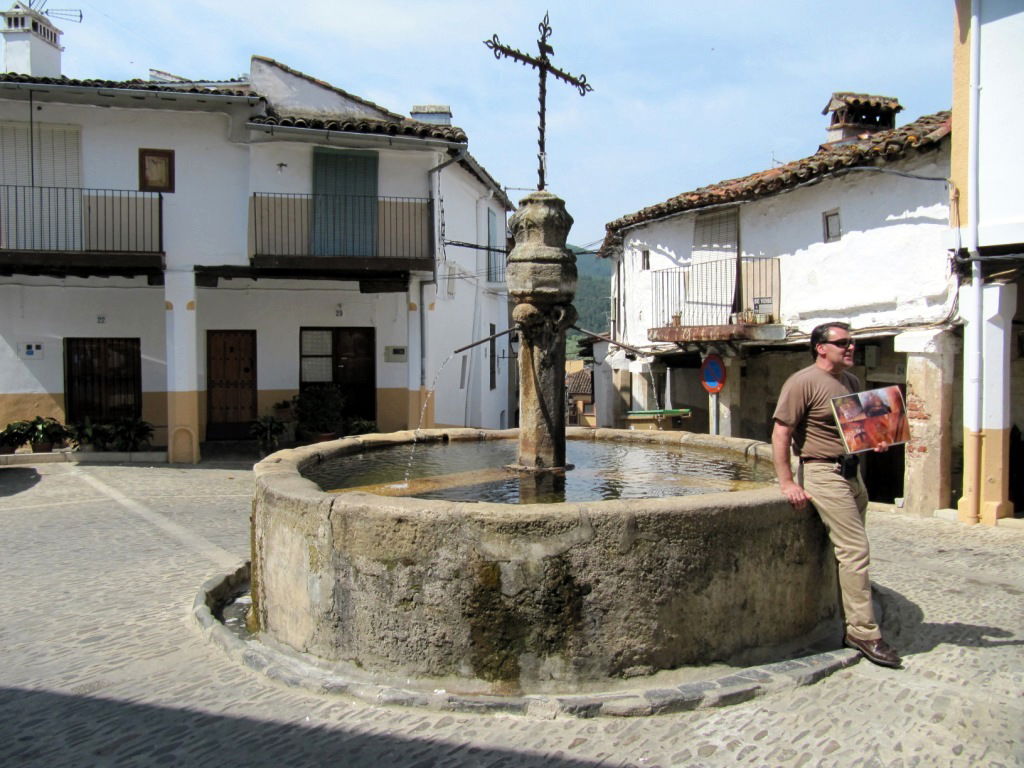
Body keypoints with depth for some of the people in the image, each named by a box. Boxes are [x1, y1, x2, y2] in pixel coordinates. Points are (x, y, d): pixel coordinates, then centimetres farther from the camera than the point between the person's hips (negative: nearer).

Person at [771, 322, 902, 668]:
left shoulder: (851, 381, 15)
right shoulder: (803, 382, -12)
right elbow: (780, 434, -14)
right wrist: (787, 483, -18)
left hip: (851, 473, 8)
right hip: (823, 473, -8)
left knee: (850, 550, 12)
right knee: (855, 549, -10)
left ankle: (852, 626, 22)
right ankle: (864, 632, -2)